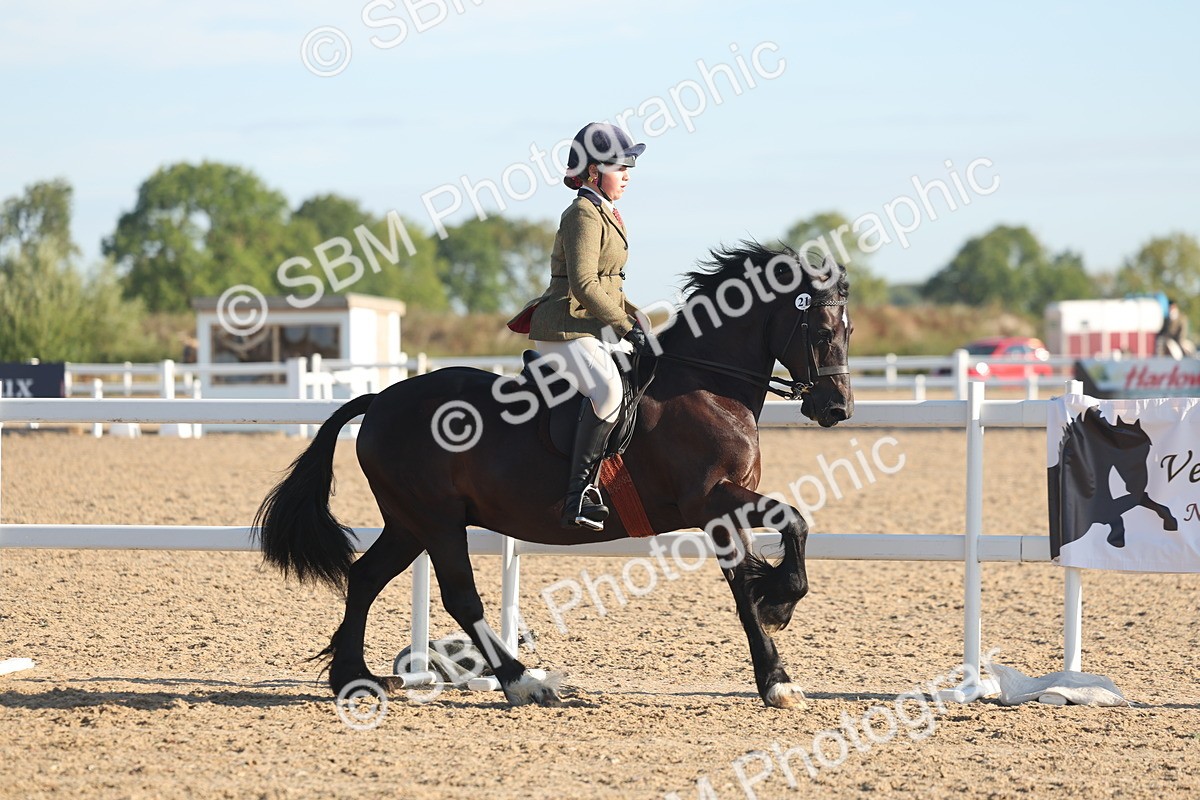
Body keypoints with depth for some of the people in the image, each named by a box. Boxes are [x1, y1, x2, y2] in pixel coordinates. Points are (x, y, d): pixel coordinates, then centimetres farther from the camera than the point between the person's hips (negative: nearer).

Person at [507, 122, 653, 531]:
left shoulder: (605, 215, 19)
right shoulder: (583, 215, -12)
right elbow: (583, 284, -22)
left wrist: (635, 320, 11)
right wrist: (625, 325, -19)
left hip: (597, 329, 11)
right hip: (566, 331, -11)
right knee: (608, 390, -33)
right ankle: (579, 493, -35)